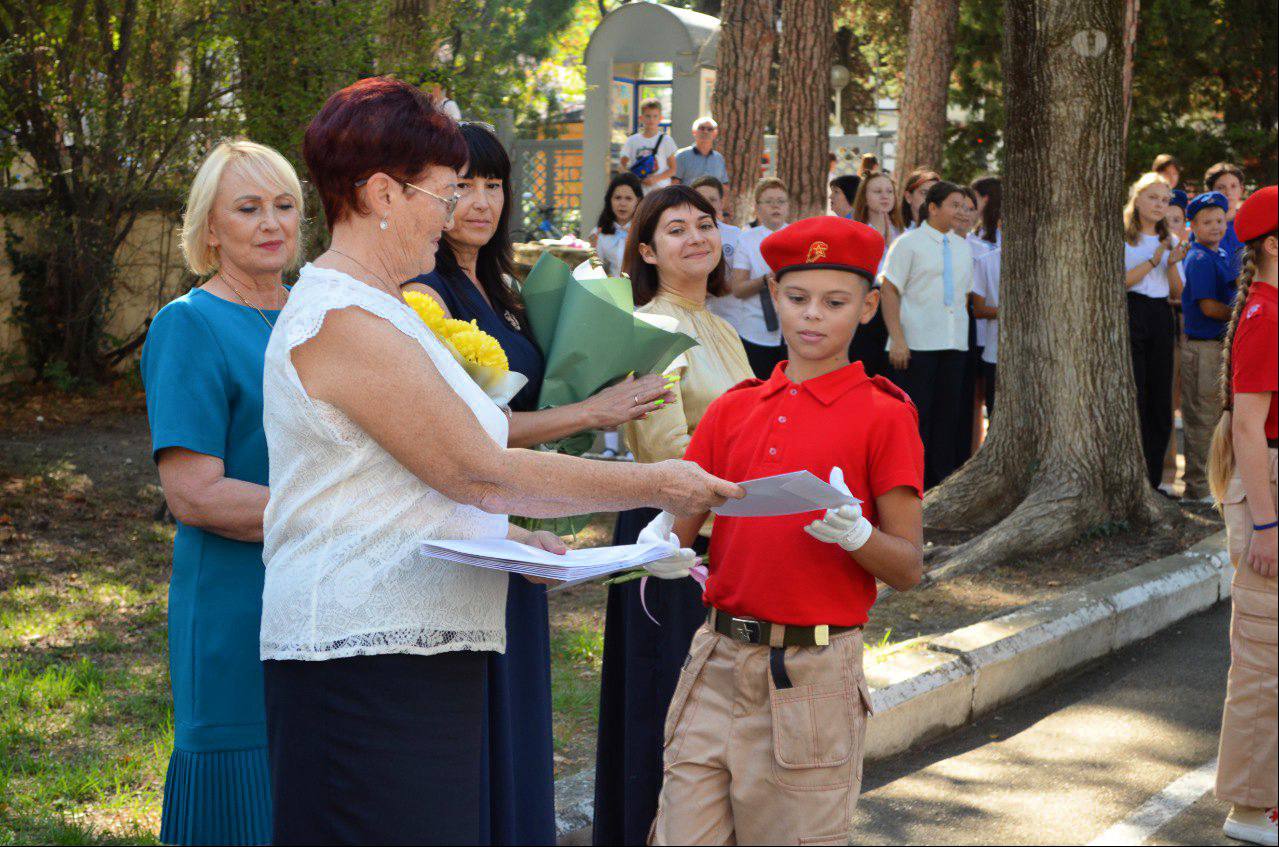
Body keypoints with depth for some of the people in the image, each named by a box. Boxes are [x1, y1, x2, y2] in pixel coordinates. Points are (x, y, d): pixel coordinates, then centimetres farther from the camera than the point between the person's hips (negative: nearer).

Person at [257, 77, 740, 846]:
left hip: (422, 650, 10)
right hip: (365, 661, -10)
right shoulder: (343, 321, -15)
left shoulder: (374, 311, 20)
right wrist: (655, 484, -8)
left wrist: (515, 538, 8)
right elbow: (481, 473, -16)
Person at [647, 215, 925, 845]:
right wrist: (660, 540, -12)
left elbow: (908, 569, -4)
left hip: (812, 673, -4)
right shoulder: (734, 409, 10)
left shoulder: (882, 415, -3)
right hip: (718, 662, 4)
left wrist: (853, 533, -23)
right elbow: (680, 522, 10)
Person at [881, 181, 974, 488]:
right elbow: (889, 292, -7)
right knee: (914, 415, -5)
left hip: (953, 346, 6)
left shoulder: (962, 247, 16)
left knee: (947, 414, 6)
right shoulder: (908, 243, -3)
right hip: (916, 344, -6)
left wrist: (963, 333, 13)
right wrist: (897, 339, -15)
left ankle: (939, 483, 12)